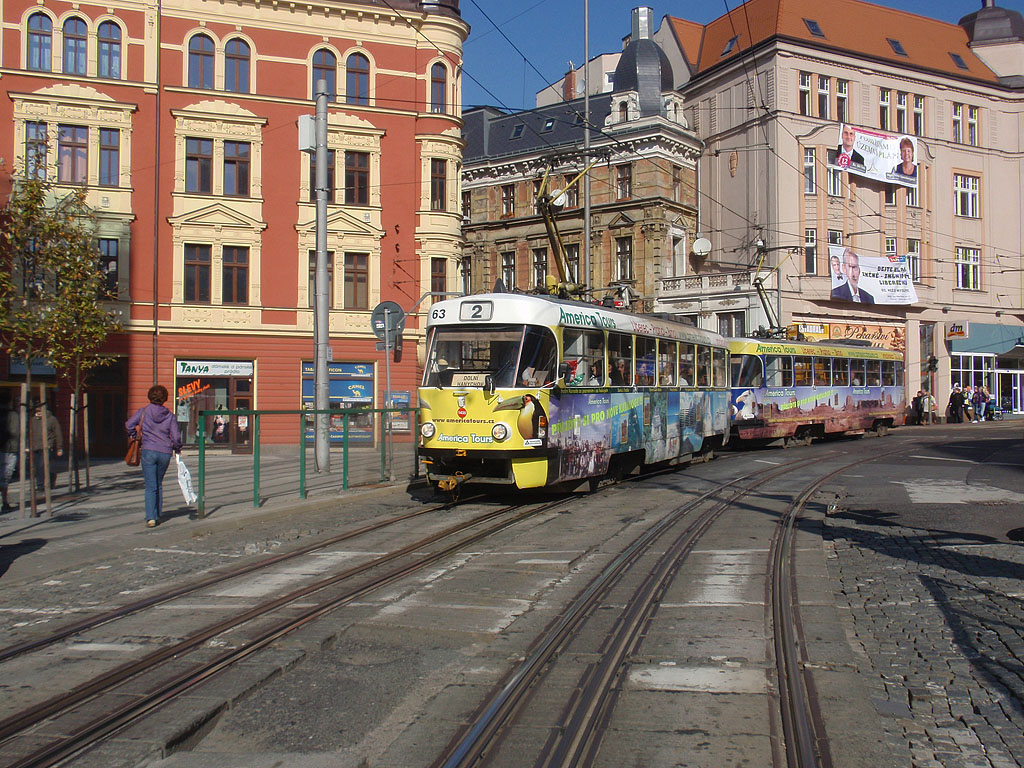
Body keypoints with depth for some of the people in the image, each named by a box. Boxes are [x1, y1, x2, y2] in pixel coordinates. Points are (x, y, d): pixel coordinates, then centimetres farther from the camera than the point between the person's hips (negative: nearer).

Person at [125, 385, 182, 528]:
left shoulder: (144, 411, -1)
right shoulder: (170, 415, 3)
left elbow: (129, 425, -3)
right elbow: (176, 437, -1)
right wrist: (177, 449, 18)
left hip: (149, 451, -2)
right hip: (165, 453, 2)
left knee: (150, 486, -1)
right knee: (159, 484, 18)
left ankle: (151, 518, -11)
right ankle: (158, 515, 21)